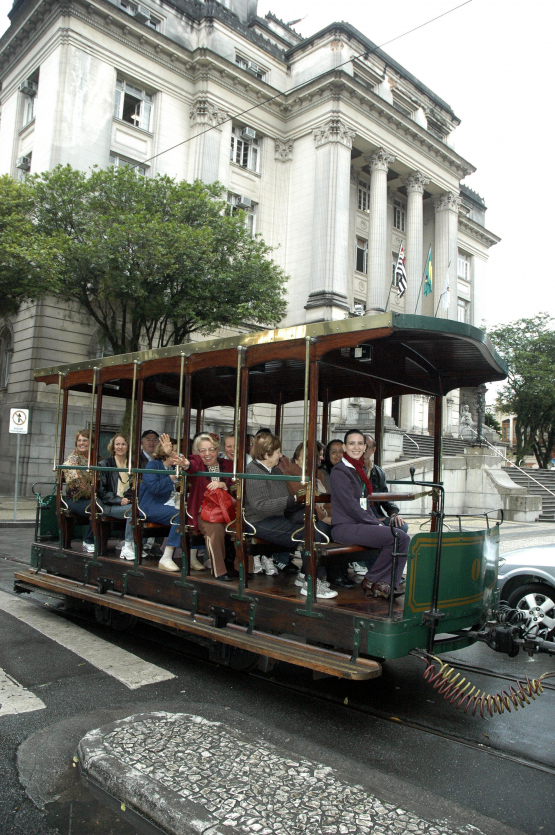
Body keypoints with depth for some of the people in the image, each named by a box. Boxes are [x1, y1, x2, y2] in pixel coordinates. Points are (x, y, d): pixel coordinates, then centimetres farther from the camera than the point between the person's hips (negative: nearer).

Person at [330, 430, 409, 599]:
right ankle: (371, 581, -6)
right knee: (400, 537, -20)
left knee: (403, 537, -8)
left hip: (360, 524, 9)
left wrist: (377, 522, 5)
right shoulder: (339, 471, -9)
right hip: (345, 527, -9)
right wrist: (375, 524, -12)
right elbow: (350, 505, -15)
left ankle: (384, 584, -6)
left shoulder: (360, 470, 18)